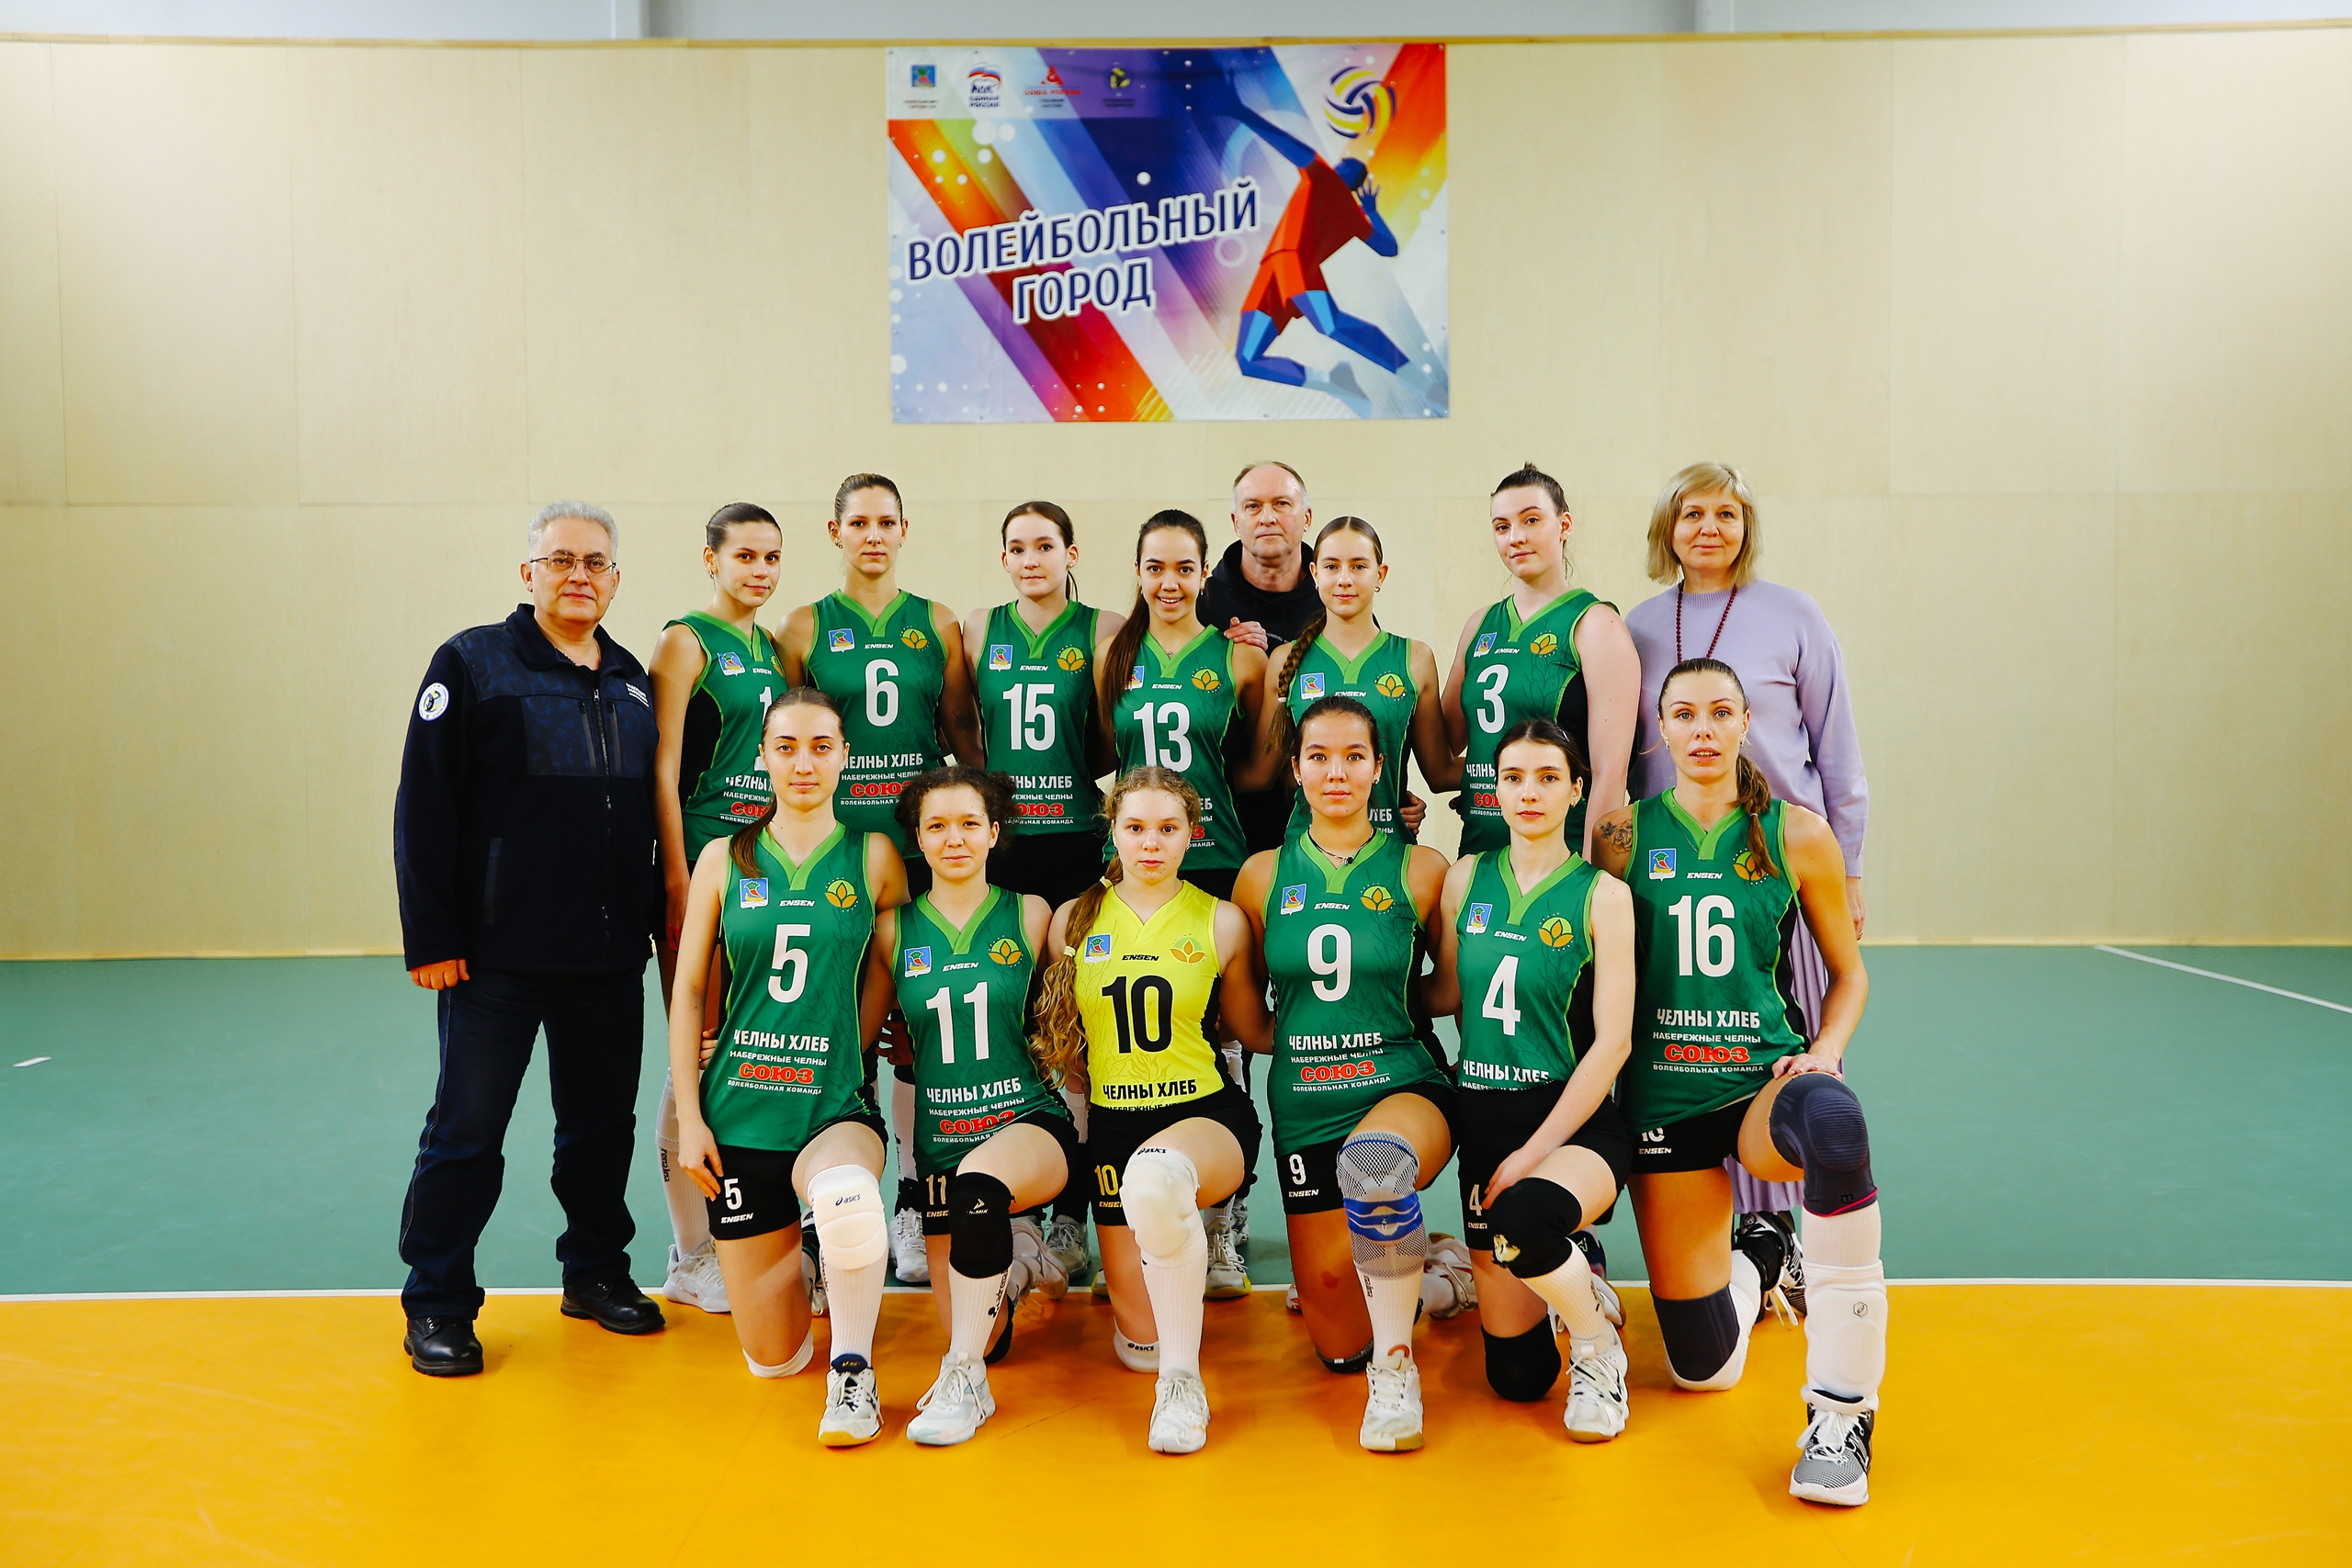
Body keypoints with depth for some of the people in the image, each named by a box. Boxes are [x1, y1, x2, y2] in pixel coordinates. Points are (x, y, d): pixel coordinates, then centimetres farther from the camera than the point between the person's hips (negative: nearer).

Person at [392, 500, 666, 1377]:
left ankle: (597, 1271, 29)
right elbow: (424, 810, -7)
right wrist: (431, 936, -12)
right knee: (467, 1130, 2)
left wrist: (656, 919, 13)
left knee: (603, 1122, 13)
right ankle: (436, 1304, 16)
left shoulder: (632, 682, 12)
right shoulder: (473, 664, -3)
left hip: (610, 957, 5)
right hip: (495, 956, -5)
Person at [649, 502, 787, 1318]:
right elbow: (662, 771, -10)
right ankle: (690, 1257, 8)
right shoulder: (686, 641, -4)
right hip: (705, 866, -7)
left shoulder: (773, 647, 16)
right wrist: (678, 885, -15)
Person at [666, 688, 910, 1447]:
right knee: (773, 1360, 7)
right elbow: (687, 991, 6)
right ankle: (794, 1259, 41)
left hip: (836, 1105, -2)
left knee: (847, 1194, -41)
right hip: (737, 1110, 2)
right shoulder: (723, 859, 4)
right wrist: (688, 1116, 0)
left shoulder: (874, 857, 1)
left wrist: (840, 1061, -2)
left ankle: (853, 1369, -15)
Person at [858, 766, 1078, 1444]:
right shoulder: (894, 929, 4)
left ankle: (965, 1382, -22)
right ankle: (1014, 1260, 35)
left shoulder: (1030, 916, 2)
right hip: (940, 1138, 2)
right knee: (984, 1340, 0)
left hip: (1029, 1121, -2)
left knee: (980, 1180, -39)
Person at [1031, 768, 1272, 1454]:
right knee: (1140, 1342, 4)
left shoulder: (1221, 922, -2)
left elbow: (1255, 1032, 9)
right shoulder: (1073, 921, 2)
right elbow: (1055, 1030, 13)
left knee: (1156, 1175, -42)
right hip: (1113, 1122, 3)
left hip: (1207, 1114, -3)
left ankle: (1182, 1380, -24)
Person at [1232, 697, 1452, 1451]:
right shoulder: (1263, 874, 5)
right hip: (1304, 1102, 3)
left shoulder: (1422, 870, 0)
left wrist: (1395, 1007, -3)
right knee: (1338, 1344, 6)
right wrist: (1286, 1035, 2)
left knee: (1375, 1162, -41)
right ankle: (1392, 1286, 42)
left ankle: (1396, 1365, -21)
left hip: (1405, 1085, -3)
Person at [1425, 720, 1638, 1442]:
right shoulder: (1467, 878, 5)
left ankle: (1599, 1345, -7)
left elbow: (1613, 1042, -10)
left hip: (1576, 1122, -4)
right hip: (1483, 1118, 4)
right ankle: (1569, 1265, 39)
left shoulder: (1602, 896, -7)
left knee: (1522, 1217, -39)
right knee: (1516, 1373, 4)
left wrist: (1534, 1154, -15)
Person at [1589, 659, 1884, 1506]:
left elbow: (1849, 971, 10)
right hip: (1665, 1096, 1)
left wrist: (1824, 1053, -9)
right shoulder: (1623, 833, 2)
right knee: (1702, 1366, 0)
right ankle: (1755, 1261, 40)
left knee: (1831, 1118, -41)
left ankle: (1840, 1413, -27)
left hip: (1766, 1083, -1)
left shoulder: (1796, 835, 1)